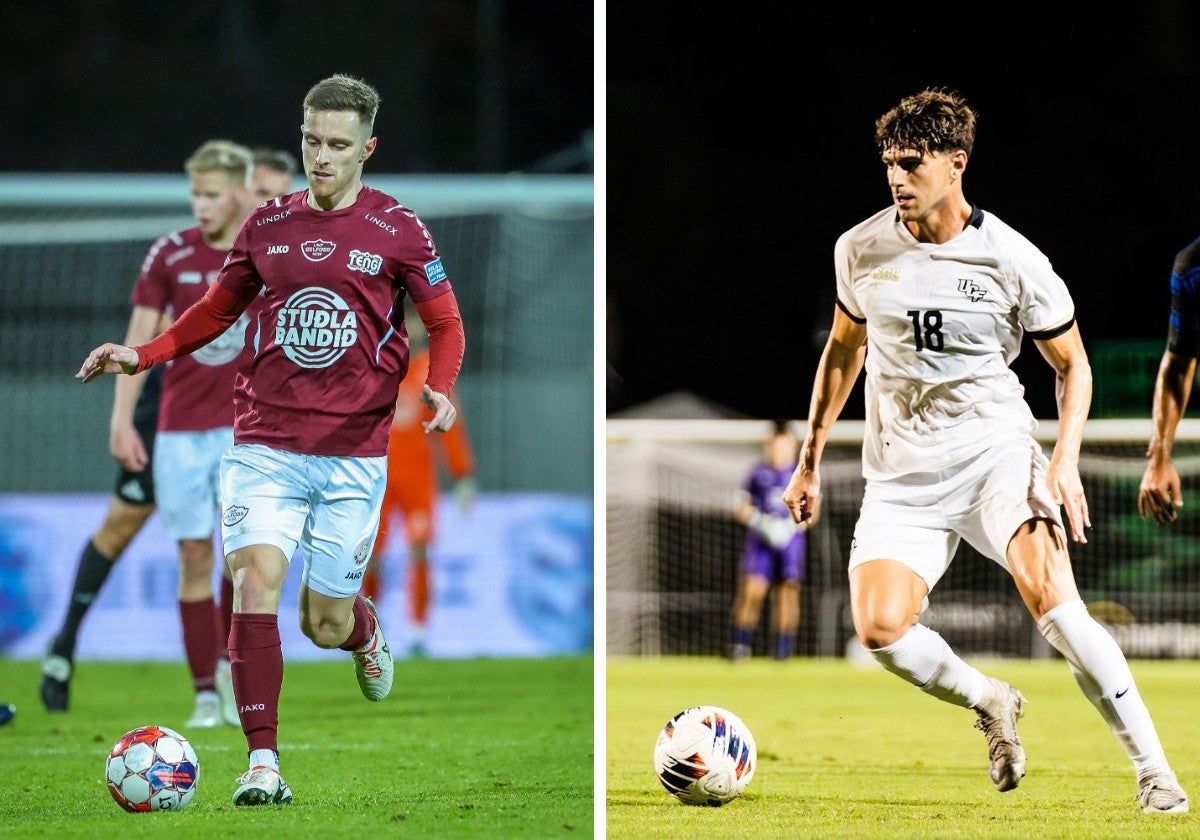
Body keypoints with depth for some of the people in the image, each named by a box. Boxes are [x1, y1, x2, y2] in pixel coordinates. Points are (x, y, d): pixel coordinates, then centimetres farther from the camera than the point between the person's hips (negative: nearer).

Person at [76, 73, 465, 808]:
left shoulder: (398, 230, -2)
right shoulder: (268, 225, 6)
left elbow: (446, 324, 6)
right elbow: (218, 310, 19)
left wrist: (439, 388, -14)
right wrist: (143, 355, 6)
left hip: (354, 455, -2)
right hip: (266, 442, 2)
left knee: (325, 624, 3)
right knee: (255, 580, -18)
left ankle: (366, 633, 43)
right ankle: (263, 763, -15)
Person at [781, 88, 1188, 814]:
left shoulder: (1012, 260, -8)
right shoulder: (860, 250, 1)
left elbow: (1072, 364, 4)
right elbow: (844, 349, 19)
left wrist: (1066, 460, -11)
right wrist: (811, 459, 19)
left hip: (996, 450, -3)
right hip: (902, 474, 3)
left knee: (1051, 596, -27)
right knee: (879, 628, -20)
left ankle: (1153, 768, -19)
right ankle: (991, 704, 11)